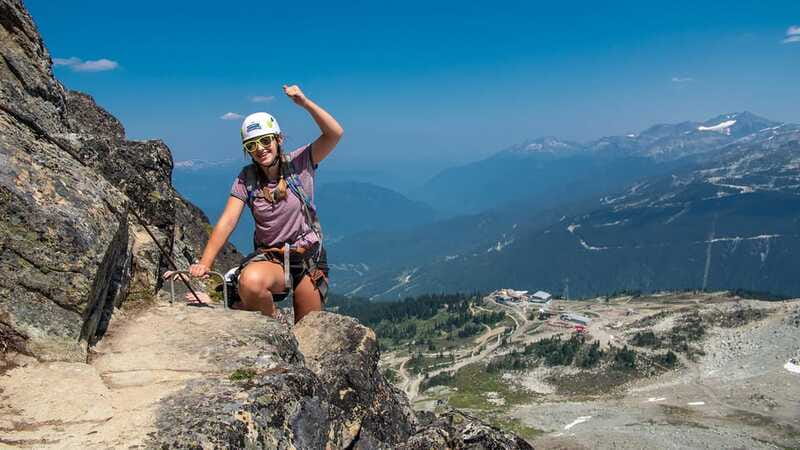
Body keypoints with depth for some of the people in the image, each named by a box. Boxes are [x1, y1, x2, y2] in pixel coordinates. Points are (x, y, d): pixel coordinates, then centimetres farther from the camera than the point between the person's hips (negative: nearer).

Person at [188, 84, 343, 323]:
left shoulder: (299, 163, -8)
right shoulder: (246, 179, -4)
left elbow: (335, 134, -21)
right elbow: (227, 222, -12)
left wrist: (304, 102, -32)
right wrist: (204, 263, -23)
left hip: (309, 257, 0)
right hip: (269, 257, 0)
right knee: (250, 282, -35)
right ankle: (272, 320, -4)